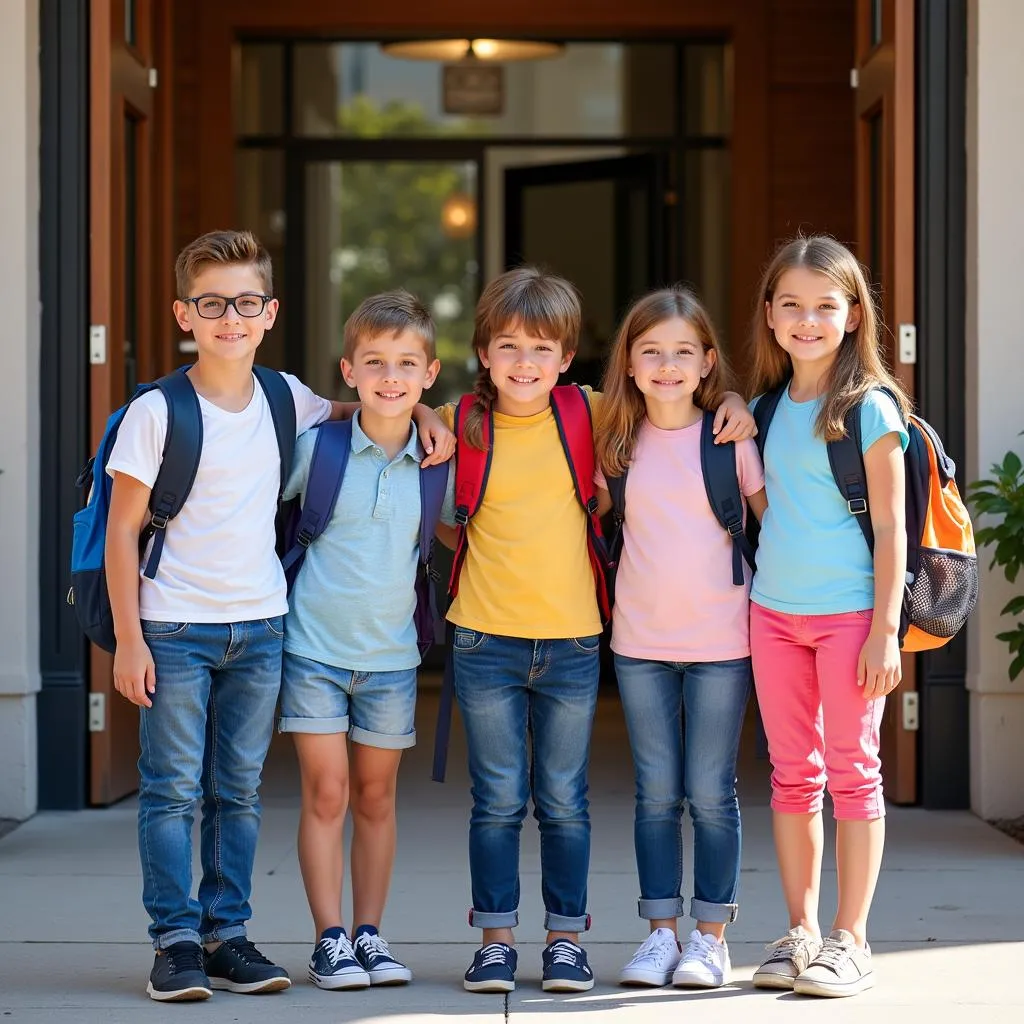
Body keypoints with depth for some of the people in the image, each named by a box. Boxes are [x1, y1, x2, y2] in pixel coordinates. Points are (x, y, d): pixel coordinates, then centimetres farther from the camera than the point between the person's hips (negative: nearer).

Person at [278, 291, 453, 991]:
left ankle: (370, 935, 18)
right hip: (315, 646, -2)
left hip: (391, 652, 2)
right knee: (326, 794, -2)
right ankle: (330, 940, 5)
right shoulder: (316, 448, -8)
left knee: (376, 799, 10)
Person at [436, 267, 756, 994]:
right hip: (486, 640, -1)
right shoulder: (462, 423, -1)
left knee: (564, 800, 7)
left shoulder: (588, 415, 0)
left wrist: (732, 401, 1)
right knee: (498, 800, 3)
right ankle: (496, 939, 13)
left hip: (572, 641, 1)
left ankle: (567, 937, 17)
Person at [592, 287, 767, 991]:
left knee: (711, 793, 2)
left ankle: (711, 937, 10)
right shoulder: (618, 444, 3)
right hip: (640, 641, 2)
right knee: (656, 794, 6)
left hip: (720, 641, -2)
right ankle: (661, 933, 14)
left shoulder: (729, 438, -3)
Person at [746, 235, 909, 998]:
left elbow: (890, 526, -8)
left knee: (853, 772, 1)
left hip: (848, 612, -5)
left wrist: (885, 630, -13)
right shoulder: (767, 407, 9)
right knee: (793, 773, 9)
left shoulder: (870, 407, -7)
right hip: (774, 612, 5)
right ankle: (800, 933, 17)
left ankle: (850, 940, 7)